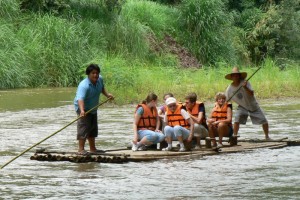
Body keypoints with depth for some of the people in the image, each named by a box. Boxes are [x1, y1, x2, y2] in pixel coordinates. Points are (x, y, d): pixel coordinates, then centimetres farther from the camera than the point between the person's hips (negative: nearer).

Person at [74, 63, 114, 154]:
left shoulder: (100, 79, -7)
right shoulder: (84, 85, -34)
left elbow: (102, 87, 17)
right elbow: (80, 98, -47)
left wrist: (107, 94, 0)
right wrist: (82, 111, -62)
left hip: (93, 108, 9)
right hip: (83, 108, -9)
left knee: (93, 128, 16)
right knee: (84, 127, -17)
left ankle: (93, 148, 29)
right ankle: (81, 149, -18)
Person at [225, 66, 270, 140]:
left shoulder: (245, 83, -22)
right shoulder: (229, 89, -14)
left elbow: (251, 94, -32)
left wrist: (245, 87, -46)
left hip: (253, 106, -1)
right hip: (242, 107, 1)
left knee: (264, 121, -1)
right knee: (237, 120, -24)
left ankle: (267, 136, 19)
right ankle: (234, 136, -13)